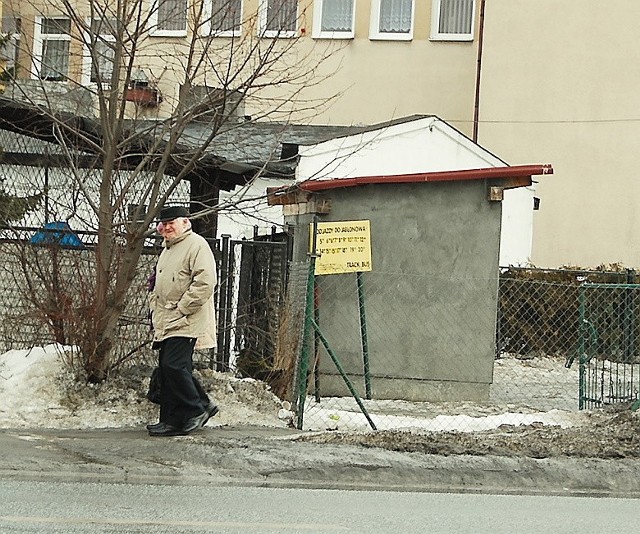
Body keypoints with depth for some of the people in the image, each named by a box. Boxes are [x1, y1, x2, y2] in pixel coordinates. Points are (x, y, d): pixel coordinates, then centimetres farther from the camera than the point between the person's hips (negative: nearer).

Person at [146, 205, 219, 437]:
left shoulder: (196, 245, -9)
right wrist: (154, 306, 18)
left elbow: (206, 281, -21)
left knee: (174, 365, -15)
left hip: (185, 322, -10)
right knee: (167, 369, 8)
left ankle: (197, 409, 0)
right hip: (166, 323, 10)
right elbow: (158, 285, 34)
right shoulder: (167, 249, 22)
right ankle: (171, 420, 14)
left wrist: (181, 309, -19)